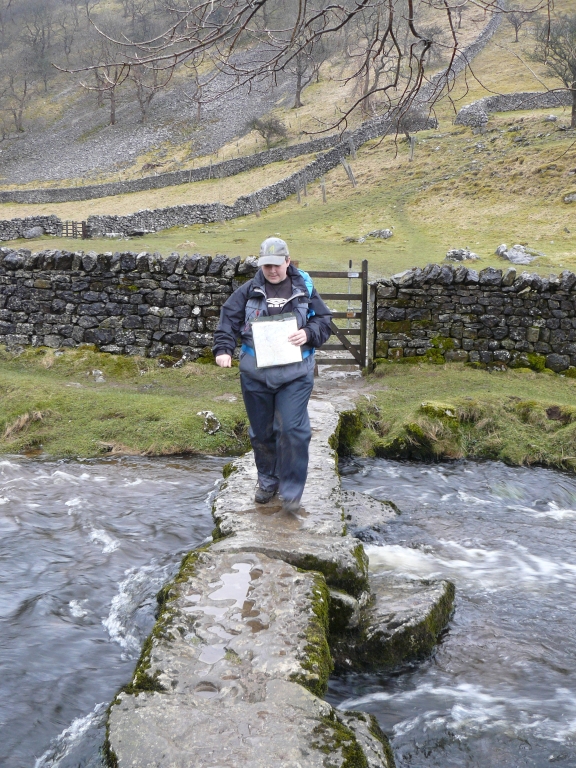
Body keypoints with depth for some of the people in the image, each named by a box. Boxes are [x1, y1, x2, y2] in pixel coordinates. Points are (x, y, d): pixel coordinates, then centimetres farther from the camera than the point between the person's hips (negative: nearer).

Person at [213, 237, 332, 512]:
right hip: (255, 374, 2)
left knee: (292, 430, -7)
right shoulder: (248, 291, 5)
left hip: (295, 374, -2)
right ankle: (267, 481, 32)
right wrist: (223, 349, -13)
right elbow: (228, 320, 2)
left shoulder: (304, 290, 4)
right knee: (261, 430, 12)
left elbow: (324, 321, 6)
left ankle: (291, 490, 5)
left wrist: (308, 334, -14)